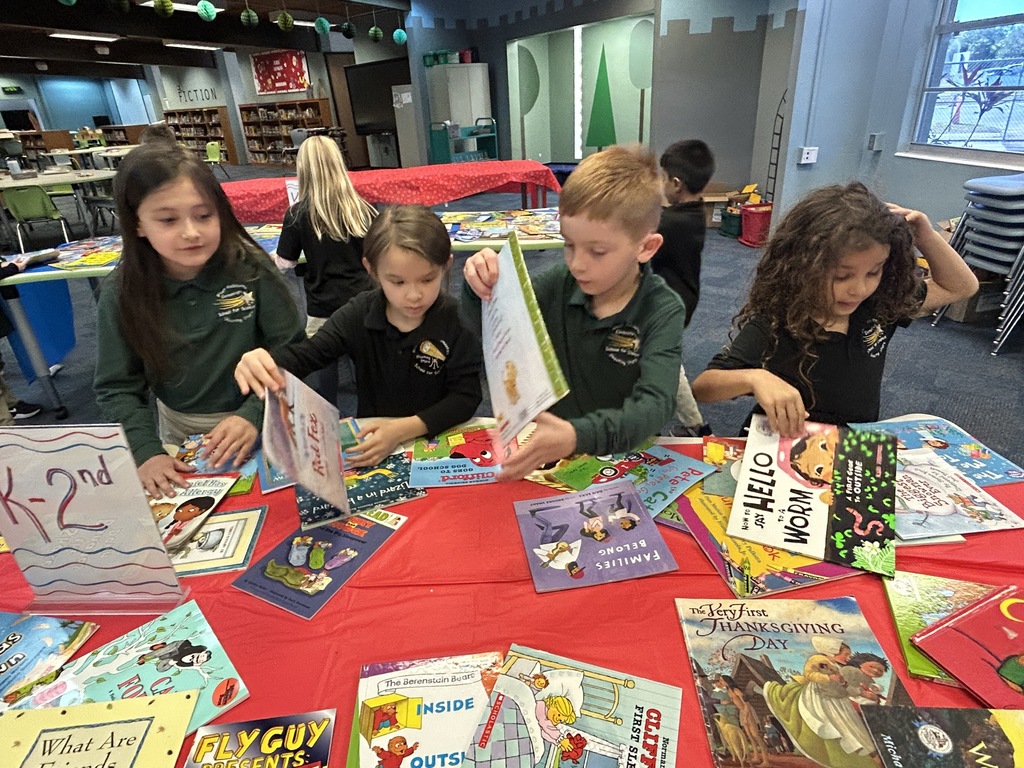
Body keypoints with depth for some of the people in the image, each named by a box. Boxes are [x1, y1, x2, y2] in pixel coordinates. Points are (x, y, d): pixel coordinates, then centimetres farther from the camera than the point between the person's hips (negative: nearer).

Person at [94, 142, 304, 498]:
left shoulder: (250, 268, -17)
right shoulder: (121, 293, -12)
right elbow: (117, 387, -8)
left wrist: (254, 414, -26)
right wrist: (146, 452, -21)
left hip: (261, 423, -1)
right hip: (180, 430, 2)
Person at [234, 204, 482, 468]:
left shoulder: (456, 319, -12)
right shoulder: (358, 314, -4)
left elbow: (467, 395, -13)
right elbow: (307, 353, -8)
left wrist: (403, 429, -26)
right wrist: (263, 362, -31)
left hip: (439, 441, -2)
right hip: (372, 440, 2)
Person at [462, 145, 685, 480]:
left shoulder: (662, 312, -15)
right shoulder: (559, 285, -6)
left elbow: (654, 404, -28)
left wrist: (578, 436, -46)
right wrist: (483, 289, -19)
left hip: (625, 453, -1)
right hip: (549, 450, 2)